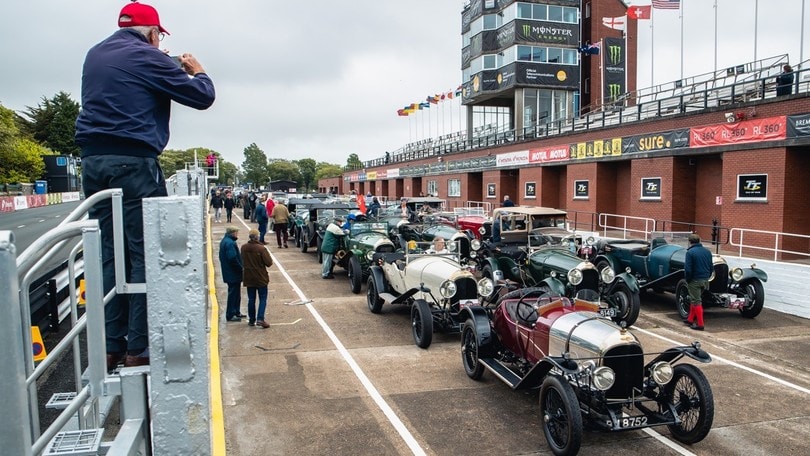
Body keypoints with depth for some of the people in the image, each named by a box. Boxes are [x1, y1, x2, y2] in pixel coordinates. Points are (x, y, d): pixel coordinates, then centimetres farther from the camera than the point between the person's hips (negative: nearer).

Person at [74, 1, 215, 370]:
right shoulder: (146, 57, -4)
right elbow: (203, 97, -3)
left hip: (93, 160, 7)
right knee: (145, 254, -3)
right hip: (133, 162, -7)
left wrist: (172, 70, 27)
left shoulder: (94, 55, 19)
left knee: (109, 254, 8)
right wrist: (196, 70, 17)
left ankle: (110, 346, 11)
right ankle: (139, 348, 0)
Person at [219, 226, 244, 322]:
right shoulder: (230, 243, -22)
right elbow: (233, 258, -27)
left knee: (236, 293, 19)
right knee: (233, 293, -2)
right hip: (233, 274, -11)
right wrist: (240, 268, -15)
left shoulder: (224, 241, 12)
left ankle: (236, 312, 29)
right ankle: (230, 315, 5)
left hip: (230, 273, 11)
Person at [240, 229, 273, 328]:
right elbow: (269, 263, -15)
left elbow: (243, 261, 11)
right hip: (261, 278, -4)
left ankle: (251, 320, 18)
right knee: (263, 299, 4)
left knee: (251, 299, 13)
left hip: (248, 278, 4)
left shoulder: (244, 248, -3)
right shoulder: (261, 248, -19)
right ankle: (260, 319, -8)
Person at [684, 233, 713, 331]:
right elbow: (711, 267, 10)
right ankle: (690, 320, 29)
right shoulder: (707, 251, 7)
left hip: (694, 280, -7)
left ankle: (700, 324, 1)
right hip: (705, 280, 7)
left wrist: (687, 280, -5)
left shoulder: (690, 252, -14)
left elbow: (688, 269, -18)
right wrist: (707, 276, 17)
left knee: (696, 302, 0)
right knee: (694, 300, 20)